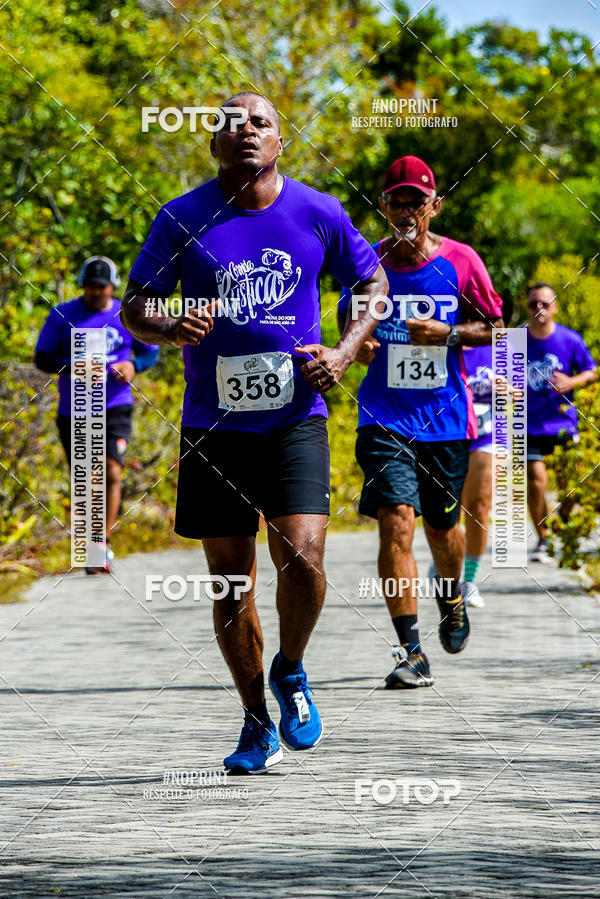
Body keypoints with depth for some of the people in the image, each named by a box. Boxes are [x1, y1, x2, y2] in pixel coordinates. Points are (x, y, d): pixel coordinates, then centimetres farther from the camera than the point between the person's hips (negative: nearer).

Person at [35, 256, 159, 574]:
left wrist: (133, 365, -8)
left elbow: (151, 352, 15)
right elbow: (42, 358, 1)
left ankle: (104, 542, -6)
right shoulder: (62, 316, 1)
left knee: (111, 473, -17)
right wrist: (73, 368, -18)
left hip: (115, 408, 0)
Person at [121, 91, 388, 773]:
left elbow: (373, 284, 15)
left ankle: (290, 673, 13)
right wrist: (171, 329, -18)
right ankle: (257, 724, 21)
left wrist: (344, 352, -2)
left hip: (296, 417, -1)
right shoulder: (182, 219, -1)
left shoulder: (318, 214, 1)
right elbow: (133, 307, 5)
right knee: (230, 577, 4)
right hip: (213, 426, 1)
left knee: (302, 560, -17)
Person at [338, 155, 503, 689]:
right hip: (385, 418, -1)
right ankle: (412, 654, -15)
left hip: (446, 418, 1)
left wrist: (447, 334, -12)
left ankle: (453, 599, 50)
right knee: (396, 522, -16)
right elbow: (349, 315, 13)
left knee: (442, 526, 14)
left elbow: (492, 326, 5)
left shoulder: (460, 261, -2)